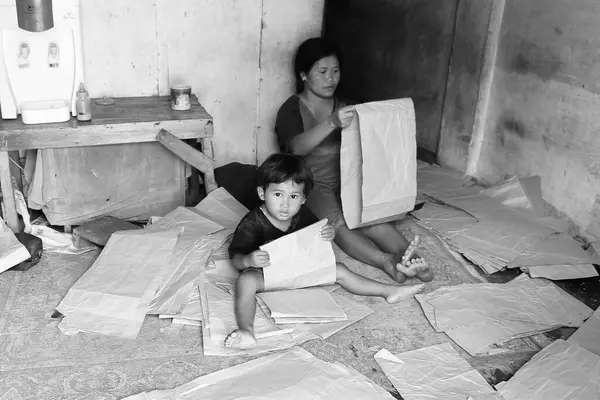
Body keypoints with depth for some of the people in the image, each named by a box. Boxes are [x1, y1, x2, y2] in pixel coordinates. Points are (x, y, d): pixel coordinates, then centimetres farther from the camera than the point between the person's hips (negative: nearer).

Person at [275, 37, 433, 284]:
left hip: (342, 181, 5)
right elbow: (297, 147, -26)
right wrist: (332, 123, -42)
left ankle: (408, 256, -48)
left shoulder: (341, 107, 14)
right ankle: (386, 261, -54)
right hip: (308, 186, -4)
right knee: (338, 222, -34)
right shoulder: (291, 110, -4)